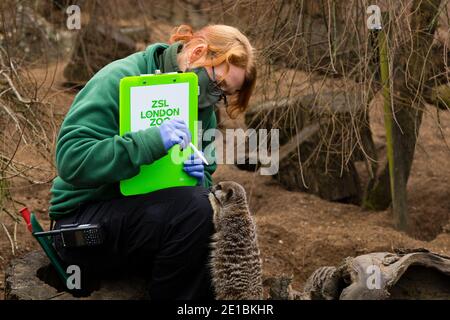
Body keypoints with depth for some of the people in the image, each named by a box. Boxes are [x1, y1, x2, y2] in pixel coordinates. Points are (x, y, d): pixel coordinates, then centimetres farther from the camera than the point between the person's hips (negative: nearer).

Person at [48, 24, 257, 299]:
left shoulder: (203, 110, 6)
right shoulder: (120, 79, -17)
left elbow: (206, 178, 12)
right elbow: (71, 159, -27)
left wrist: (200, 178, -13)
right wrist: (152, 140, -35)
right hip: (84, 220, -7)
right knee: (191, 206, -29)